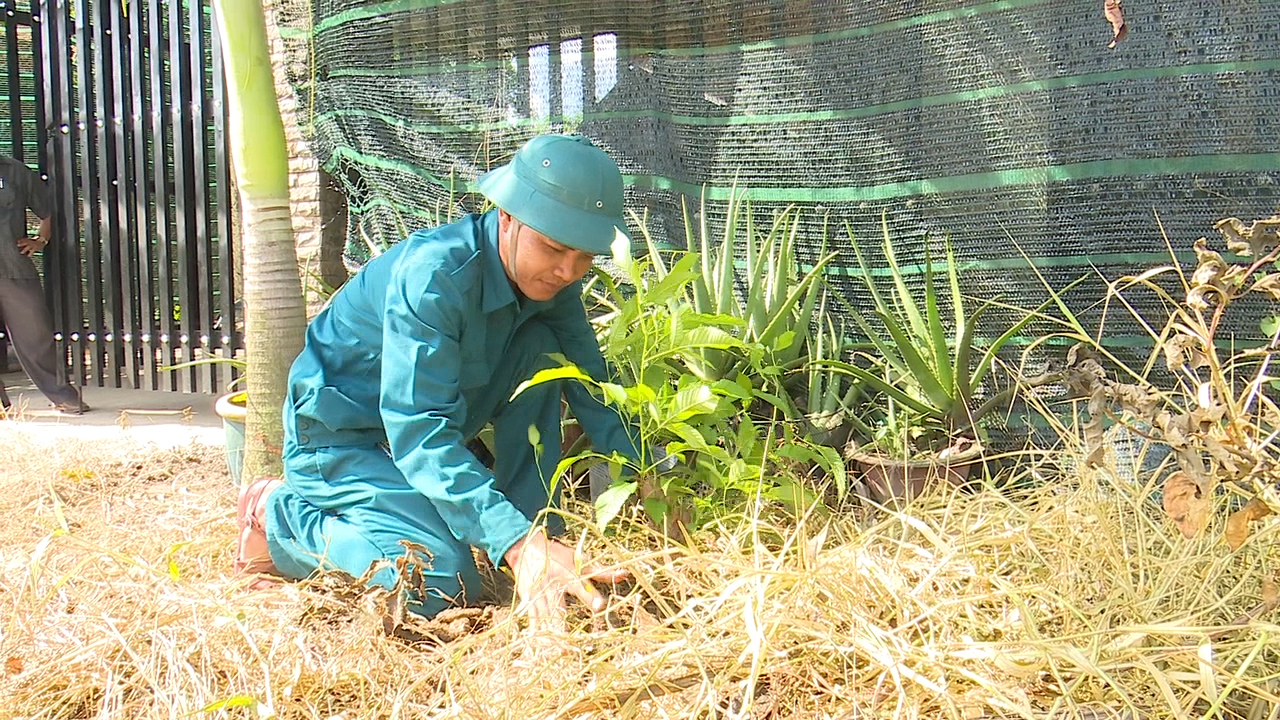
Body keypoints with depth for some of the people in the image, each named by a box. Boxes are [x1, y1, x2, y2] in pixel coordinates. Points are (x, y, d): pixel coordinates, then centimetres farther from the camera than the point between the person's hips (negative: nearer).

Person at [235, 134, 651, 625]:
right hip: (337, 438, -7)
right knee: (443, 585, -25)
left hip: (419, 425, 7)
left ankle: (539, 527, -6)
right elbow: (419, 434, -38)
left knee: (541, 349, -13)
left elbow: (591, 386, -1)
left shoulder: (549, 278, -9)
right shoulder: (432, 275, -32)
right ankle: (281, 516, -3)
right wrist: (517, 546, -48)